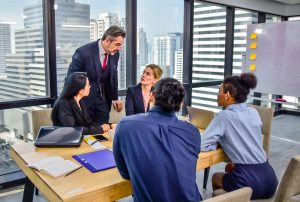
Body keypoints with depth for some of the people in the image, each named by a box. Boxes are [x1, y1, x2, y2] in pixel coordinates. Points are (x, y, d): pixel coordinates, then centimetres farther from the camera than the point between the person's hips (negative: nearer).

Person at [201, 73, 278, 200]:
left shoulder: (223, 116, -10)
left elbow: (204, 145, -13)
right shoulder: (254, 112, 7)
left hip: (249, 182, -6)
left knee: (216, 177, 25)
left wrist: (219, 140, 4)